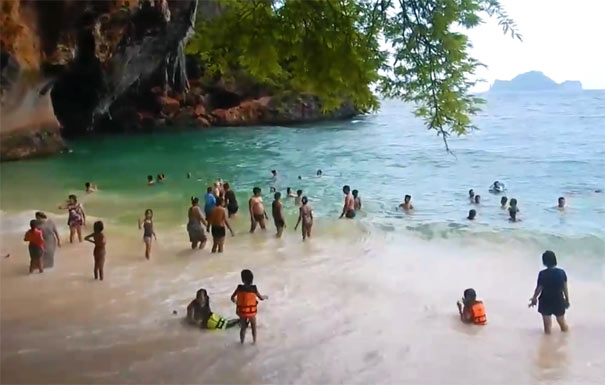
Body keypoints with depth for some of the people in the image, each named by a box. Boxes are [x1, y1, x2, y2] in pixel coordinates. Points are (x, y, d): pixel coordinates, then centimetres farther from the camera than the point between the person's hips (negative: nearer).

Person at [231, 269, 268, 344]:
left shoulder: (239, 288, -12)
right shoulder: (254, 289, -15)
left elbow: (232, 298, -2)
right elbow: (261, 298, -3)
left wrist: (235, 301, 20)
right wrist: (265, 297, 20)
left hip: (242, 312, 1)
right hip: (251, 312, -1)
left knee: (243, 327, 19)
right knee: (253, 327, 22)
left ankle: (242, 341, 26)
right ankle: (254, 341, 31)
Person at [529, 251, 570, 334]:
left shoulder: (542, 274, -21)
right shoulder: (562, 272, -13)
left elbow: (538, 288, -11)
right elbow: (565, 288, -3)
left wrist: (534, 298, 8)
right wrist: (567, 300, 13)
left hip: (546, 302, -2)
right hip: (559, 301, 2)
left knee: (547, 324, 16)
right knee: (562, 322, 23)